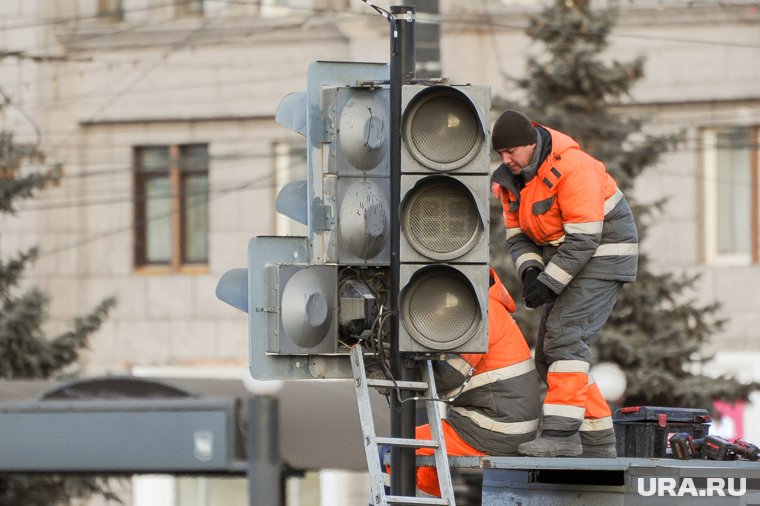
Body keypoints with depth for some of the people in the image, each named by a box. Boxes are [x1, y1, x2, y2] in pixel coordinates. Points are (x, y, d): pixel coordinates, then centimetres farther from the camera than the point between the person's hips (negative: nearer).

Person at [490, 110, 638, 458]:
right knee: (549, 348, 5)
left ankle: (562, 432, -28)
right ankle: (597, 441, 11)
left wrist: (549, 283, -26)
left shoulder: (572, 168, -24)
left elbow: (584, 238, -26)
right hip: (565, 261, 9)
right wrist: (530, 272, -12)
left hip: (603, 256, -9)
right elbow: (517, 235, 8)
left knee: (565, 333, -23)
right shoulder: (513, 177, 3)